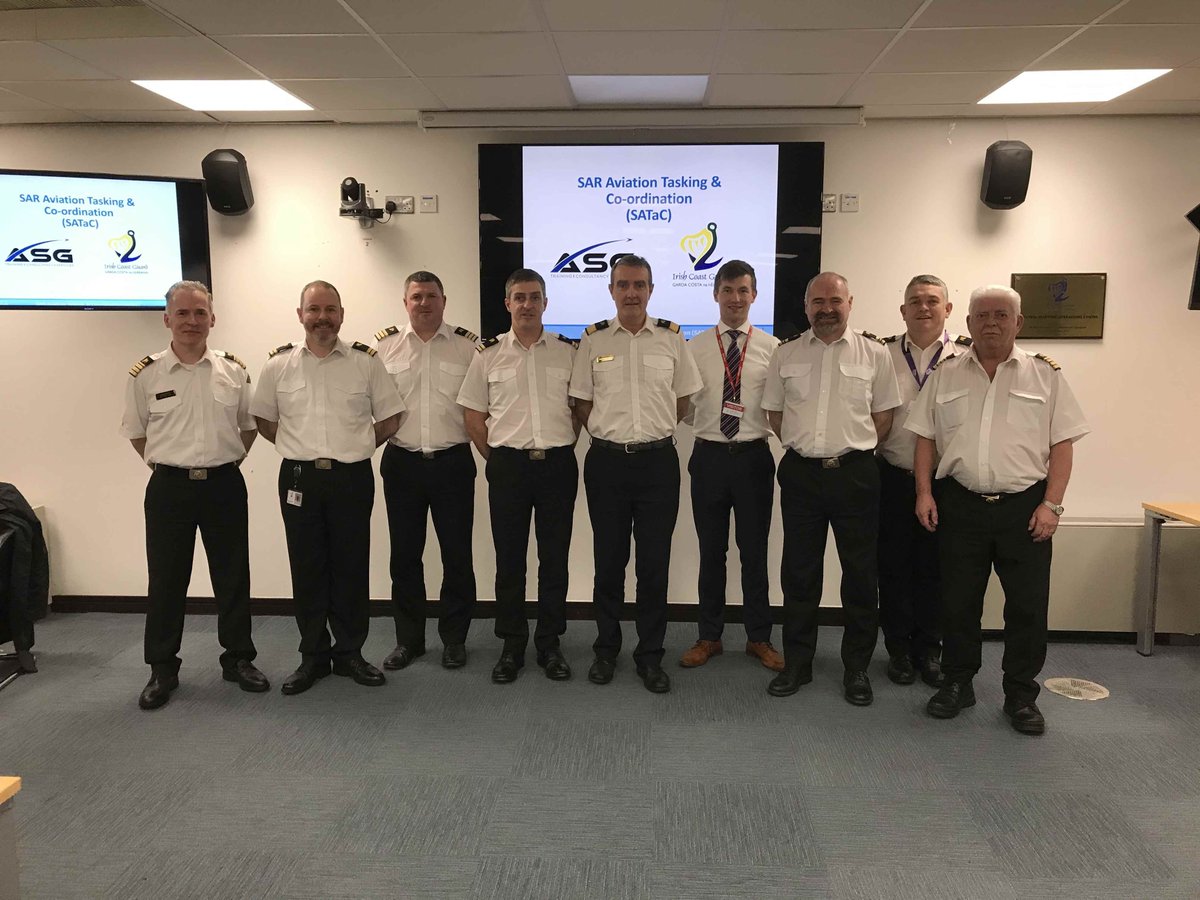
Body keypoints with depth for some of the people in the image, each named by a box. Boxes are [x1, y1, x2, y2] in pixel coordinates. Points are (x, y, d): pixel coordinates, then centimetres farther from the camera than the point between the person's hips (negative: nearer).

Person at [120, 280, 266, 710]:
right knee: (166, 580, 7)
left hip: (224, 485, 1)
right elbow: (135, 432, 9)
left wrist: (228, 461, 7)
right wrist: (165, 464, 4)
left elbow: (249, 425, 13)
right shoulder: (146, 373, -2)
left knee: (233, 576, 9)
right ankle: (162, 669, 21)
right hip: (169, 486, -1)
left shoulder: (233, 370, 2)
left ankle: (239, 659, 23)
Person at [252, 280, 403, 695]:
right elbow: (265, 420, 14)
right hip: (299, 478, 1)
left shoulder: (365, 361, 1)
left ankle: (350, 653, 21)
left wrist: (355, 447, 6)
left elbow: (390, 417, 8)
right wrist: (300, 448, 7)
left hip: (352, 478, 0)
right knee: (307, 570, 7)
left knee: (352, 568, 6)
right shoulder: (278, 365, 4)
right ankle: (312, 657, 21)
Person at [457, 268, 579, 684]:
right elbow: (473, 414, 7)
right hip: (508, 466, 0)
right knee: (509, 559, 7)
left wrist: (562, 446, 7)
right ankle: (512, 645, 21)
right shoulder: (489, 354, 3)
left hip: (558, 464, 1)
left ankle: (549, 644, 22)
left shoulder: (569, 351, 4)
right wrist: (496, 459, 5)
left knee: (555, 559, 7)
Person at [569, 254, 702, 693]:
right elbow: (581, 402, 8)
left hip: (658, 460, 0)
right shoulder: (593, 339, 2)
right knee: (608, 560, 10)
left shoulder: (671, 338, 3)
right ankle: (606, 649, 26)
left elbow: (683, 398, 11)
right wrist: (609, 433, 1)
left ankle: (650, 656, 19)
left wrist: (654, 432, 5)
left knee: (655, 562, 4)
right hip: (606, 460, 0)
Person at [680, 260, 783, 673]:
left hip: (753, 456, 0)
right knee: (711, 551, 10)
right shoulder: (695, 347, 3)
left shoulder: (772, 347, 1)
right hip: (709, 456, 1)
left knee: (755, 551, 9)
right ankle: (709, 636, 25)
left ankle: (759, 638, 25)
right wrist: (704, 424, -9)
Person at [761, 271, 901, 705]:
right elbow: (773, 412, 13)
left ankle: (856, 667, 22)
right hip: (800, 472, 2)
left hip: (855, 473, -1)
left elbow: (883, 414, 7)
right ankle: (796, 663, 22)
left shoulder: (873, 353, 2)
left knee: (860, 573, 6)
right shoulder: (786, 354, 6)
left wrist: (854, 447, 3)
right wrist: (803, 444, 6)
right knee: (799, 572, 9)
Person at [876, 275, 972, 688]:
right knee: (893, 566, 8)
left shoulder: (968, 355, -1)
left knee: (934, 568, 10)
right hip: (893, 478, 1)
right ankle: (899, 648, 25)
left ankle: (929, 649, 27)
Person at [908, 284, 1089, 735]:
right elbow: (925, 438, 8)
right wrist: (924, 492, -1)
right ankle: (958, 684, 26)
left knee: (1028, 606, 5)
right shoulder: (945, 374, 7)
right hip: (959, 506, 1)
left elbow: (1062, 443, 0)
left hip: (1025, 507, -1)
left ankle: (1021, 696, 21)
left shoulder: (1045, 374, 3)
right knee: (957, 602, 9)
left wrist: (1052, 503, -8)